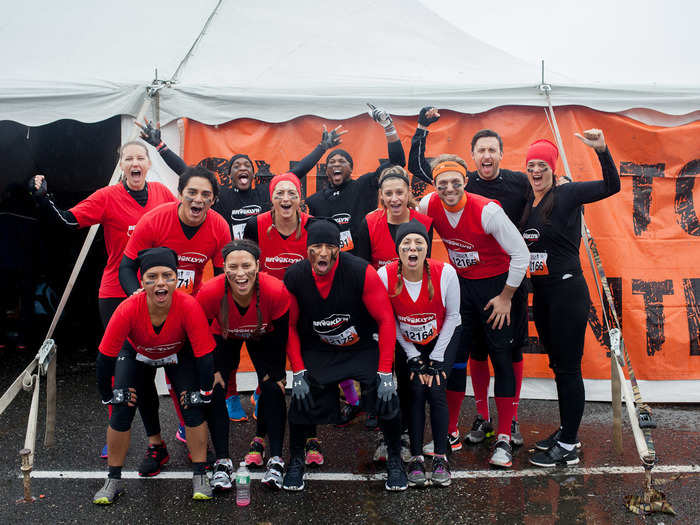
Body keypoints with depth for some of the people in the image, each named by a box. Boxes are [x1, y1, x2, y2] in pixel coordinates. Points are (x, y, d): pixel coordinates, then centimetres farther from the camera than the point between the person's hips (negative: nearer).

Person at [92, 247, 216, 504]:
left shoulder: (189, 306, -38)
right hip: (136, 354, 1)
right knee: (122, 409, -11)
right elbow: (105, 357, -25)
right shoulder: (128, 310, -37)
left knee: (193, 406, -14)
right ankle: (113, 480, 9)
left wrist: (202, 392, -22)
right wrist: (108, 394, -18)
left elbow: (204, 354, -28)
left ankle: (199, 476, 3)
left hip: (179, 354, 0)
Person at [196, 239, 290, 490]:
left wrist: (277, 372, -13)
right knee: (214, 390, -13)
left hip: (263, 337, 0)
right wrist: (212, 371, -13)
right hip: (224, 338, 1)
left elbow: (281, 335, -18)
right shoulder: (210, 292, -37)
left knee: (273, 388, -14)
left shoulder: (276, 291, -37)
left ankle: (276, 460, -3)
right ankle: (222, 462, -2)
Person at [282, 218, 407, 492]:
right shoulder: (293, 278, -16)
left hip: (363, 348, -2)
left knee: (386, 396, -18)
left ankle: (395, 461, 9)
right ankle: (296, 462, 17)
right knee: (302, 400, -13)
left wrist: (385, 372, -20)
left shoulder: (362, 272, -25)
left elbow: (385, 319, -18)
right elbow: (290, 327, -2)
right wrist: (298, 372, -8)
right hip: (318, 352, 2)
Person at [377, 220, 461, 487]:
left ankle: (441, 458, 1)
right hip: (407, 342, 1)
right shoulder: (385, 276, -22)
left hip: (443, 338, 0)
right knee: (416, 390, -14)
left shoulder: (445, 273, -25)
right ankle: (416, 458, 0)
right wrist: (413, 358, -11)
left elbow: (452, 316, -10)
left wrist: (436, 360, -11)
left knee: (436, 390, -14)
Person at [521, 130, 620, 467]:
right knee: (557, 364, 17)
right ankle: (566, 431, 32)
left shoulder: (567, 195, -8)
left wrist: (601, 149, -31)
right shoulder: (525, 203, 9)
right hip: (540, 293, 7)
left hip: (567, 290, -7)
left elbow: (611, 186, -19)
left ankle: (568, 447, 10)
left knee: (568, 368, 0)